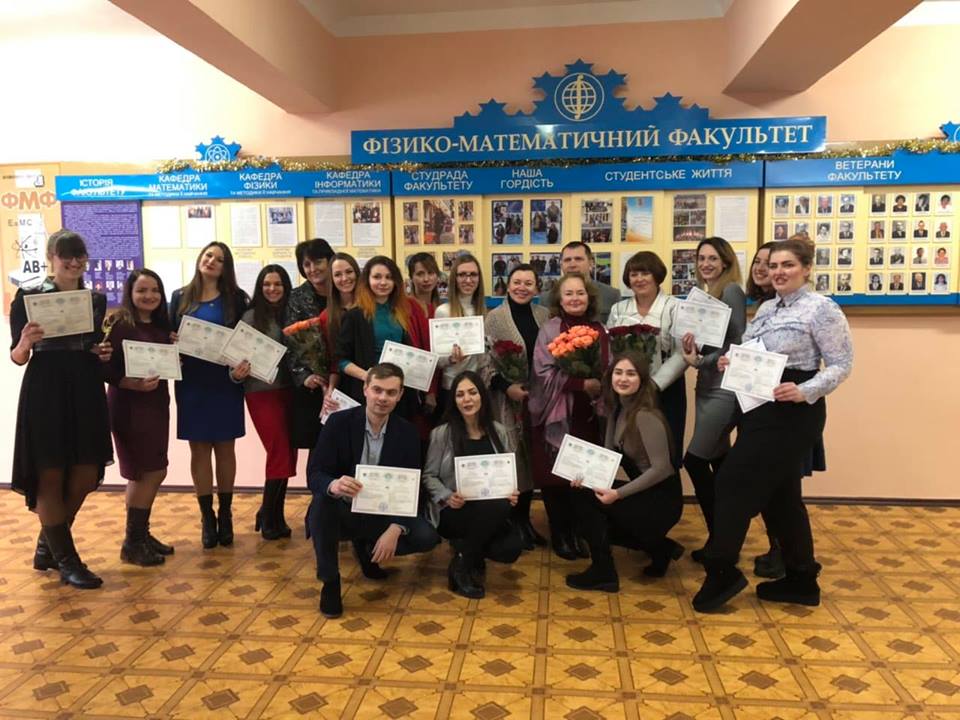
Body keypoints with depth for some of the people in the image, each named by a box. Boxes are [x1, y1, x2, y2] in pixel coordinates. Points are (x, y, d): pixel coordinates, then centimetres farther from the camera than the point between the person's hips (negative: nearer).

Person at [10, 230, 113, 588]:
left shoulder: (96, 299, 11)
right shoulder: (29, 297, -2)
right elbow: (16, 357, -2)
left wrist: (104, 353, -2)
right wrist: (25, 343, -24)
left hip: (86, 391, 5)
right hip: (45, 392, -5)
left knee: (86, 476, 6)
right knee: (50, 476, 0)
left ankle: (48, 545, 29)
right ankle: (67, 561, 12)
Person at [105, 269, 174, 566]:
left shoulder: (161, 326, 10)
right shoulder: (120, 325, -11)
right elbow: (107, 370, -15)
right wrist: (133, 384, -29)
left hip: (157, 403, 7)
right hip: (128, 405, -7)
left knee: (154, 472, 11)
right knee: (146, 473, -4)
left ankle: (142, 534, 24)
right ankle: (132, 543, 10)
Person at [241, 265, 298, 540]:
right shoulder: (252, 316, -2)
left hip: (288, 389, 4)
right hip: (262, 391, -4)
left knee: (288, 453, 6)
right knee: (279, 452, -7)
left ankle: (273, 514, 22)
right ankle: (269, 517, 10)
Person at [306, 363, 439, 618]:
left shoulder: (407, 433, -7)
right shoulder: (339, 422, -12)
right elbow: (314, 474, -18)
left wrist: (395, 529, -27)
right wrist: (334, 485, -43)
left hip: (383, 515, 2)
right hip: (343, 511, -2)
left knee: (427, 537, -20)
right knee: (321, 500, -35)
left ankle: (367, 547, 10)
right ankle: (330, 580, -14)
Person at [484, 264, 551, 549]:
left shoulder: (544, 315, 8)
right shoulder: (494, 317, -5)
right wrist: (506, 386, -17)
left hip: (538, 397, 4)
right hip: (507, 398, -4)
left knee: (532, 458, 10)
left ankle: (525, 518, 24)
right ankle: (512, 523, 14)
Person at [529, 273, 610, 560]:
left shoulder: (599, 330, 7)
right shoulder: (550, 329, -5)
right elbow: (544, 372, -13)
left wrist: (602, 389, -9)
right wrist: (582, 384, -18)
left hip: (588, 414, 4)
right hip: (556, 413, -3)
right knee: (556, 476, 2)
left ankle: (579, 533, 22)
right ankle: (560, 535, 17)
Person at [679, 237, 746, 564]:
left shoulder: (731, 291, -10)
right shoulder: (701, 291, 12)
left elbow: (740, 343, -15)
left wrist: (702, 361, -17)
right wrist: (690, 346, -5)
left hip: (725, 388, -8)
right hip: (707, 386, 8)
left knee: (695, 460, -8)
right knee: (719, 461, 13)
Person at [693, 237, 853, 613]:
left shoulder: (821, 308, -10)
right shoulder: (766, 308, 13)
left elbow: (841, 365, -12)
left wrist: (804, 392, -26)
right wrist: (730, 362, -2)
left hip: (792, 412, -9)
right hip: (760, 409, 9)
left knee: (736, 483, -8)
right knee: (779, 494, 13)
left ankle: (721, 571, 5)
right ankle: (801, 579, 25)